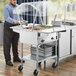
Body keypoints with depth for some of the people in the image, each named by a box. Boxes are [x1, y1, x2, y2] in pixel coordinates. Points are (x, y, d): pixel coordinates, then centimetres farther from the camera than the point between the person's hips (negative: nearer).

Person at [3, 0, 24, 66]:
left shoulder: (17, 6, 11)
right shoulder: (6, 7, -9)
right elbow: (7, 17, -21)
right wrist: (13, 21, -38)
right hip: (9, 26, -6)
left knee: (15, 43, 14)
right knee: (7, 44, -1)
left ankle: (16, 57, 24)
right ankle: (8, 60, 2)